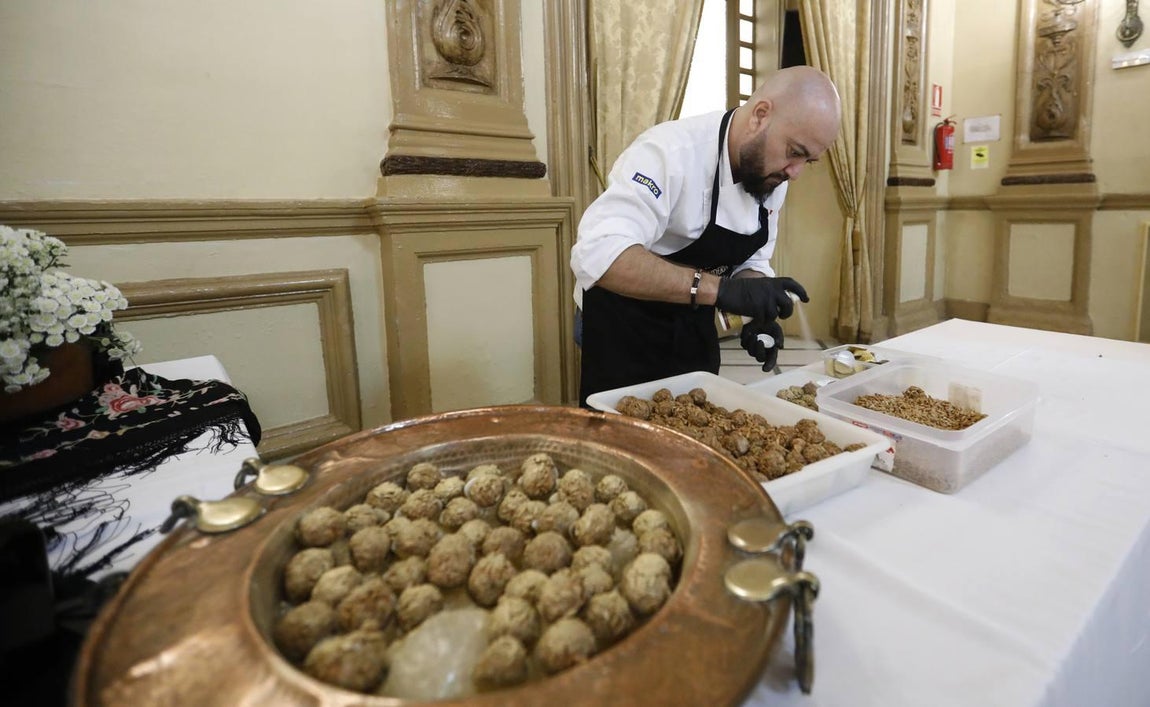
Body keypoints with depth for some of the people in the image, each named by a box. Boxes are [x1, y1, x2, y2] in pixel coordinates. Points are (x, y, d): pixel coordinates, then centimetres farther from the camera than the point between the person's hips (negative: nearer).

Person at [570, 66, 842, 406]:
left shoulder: (771, 175, -2)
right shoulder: (673, 152, -26)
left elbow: (751, 260, 9)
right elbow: (597, 254, -39)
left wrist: (760, 316, -12)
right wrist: (720, 289, -44)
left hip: (696, 333, 7)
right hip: (624, 332, -7)